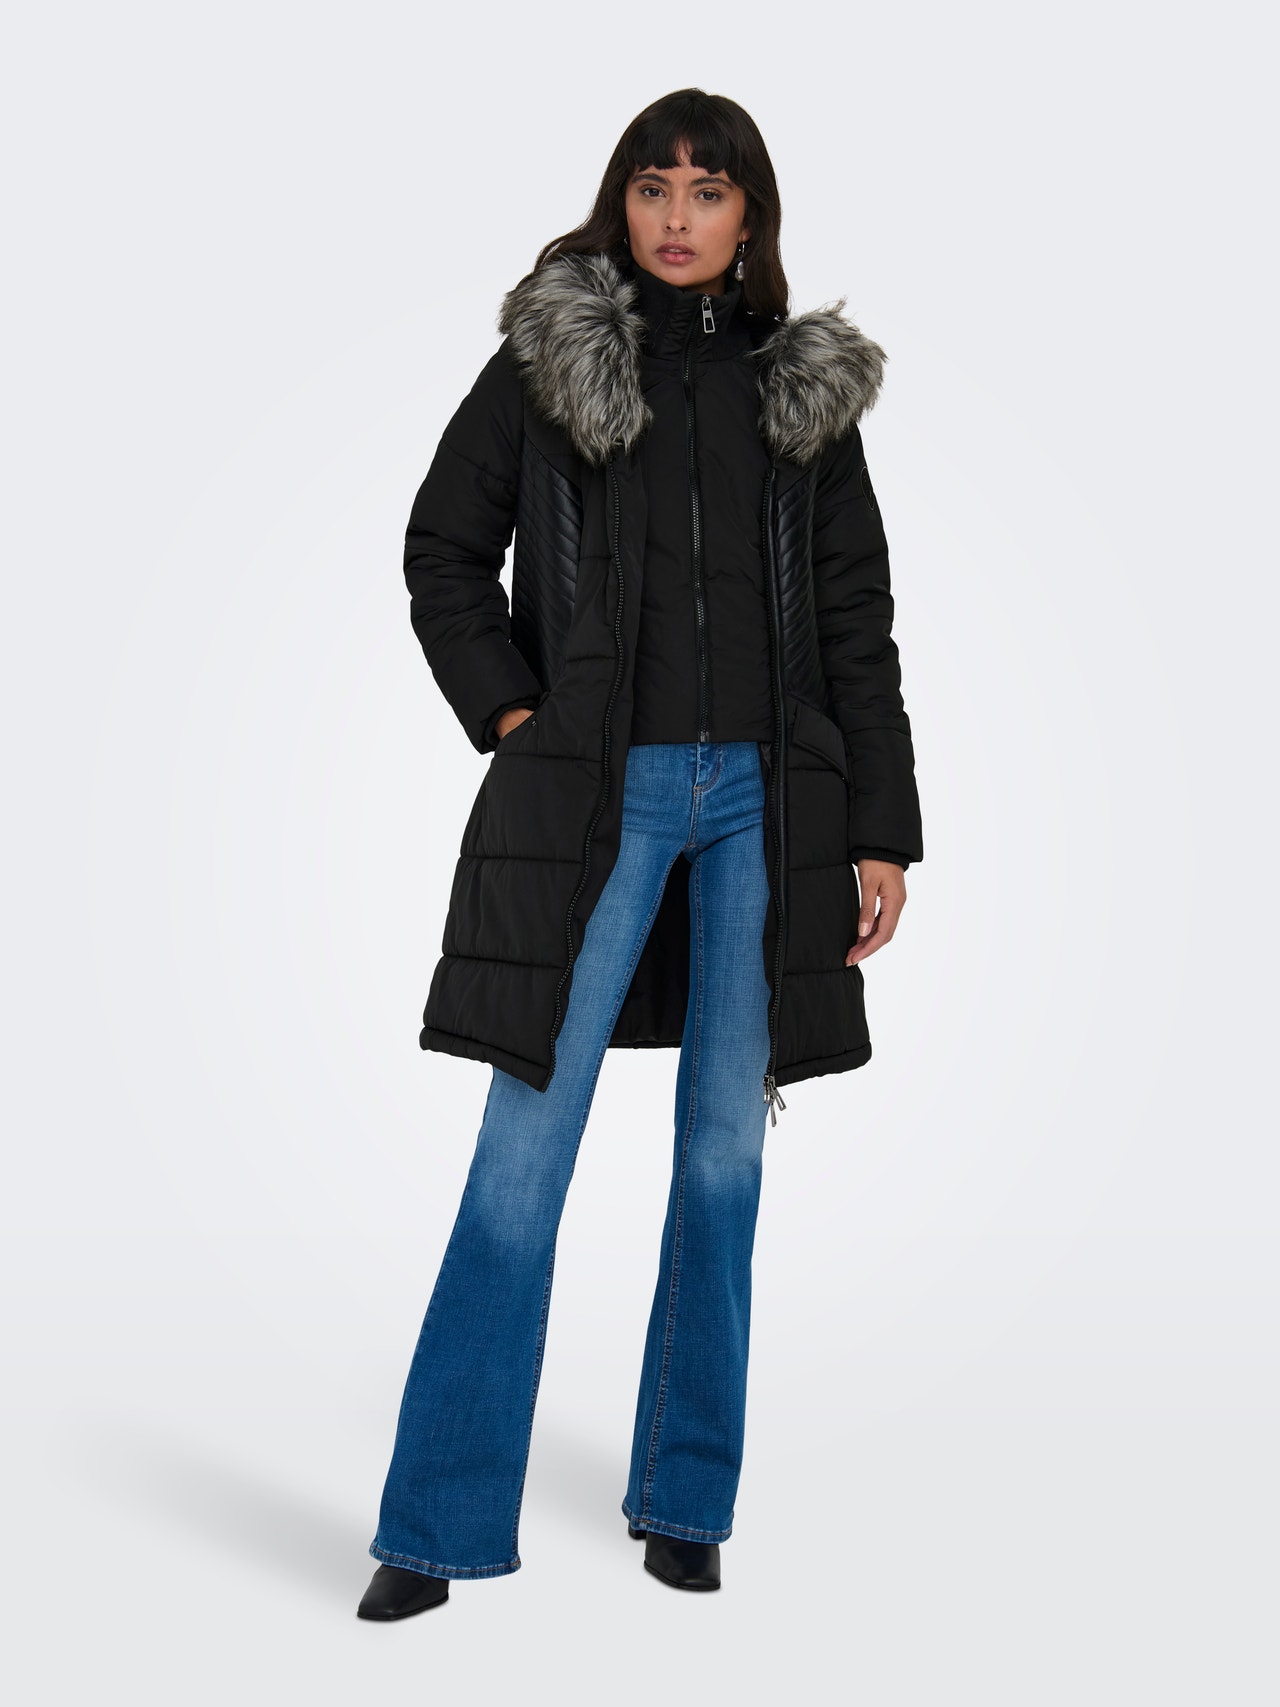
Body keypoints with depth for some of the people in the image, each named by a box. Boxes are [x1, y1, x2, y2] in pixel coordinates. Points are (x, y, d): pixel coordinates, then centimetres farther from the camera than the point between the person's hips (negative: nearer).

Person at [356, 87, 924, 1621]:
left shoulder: (806, 391, 10)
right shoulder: (545, 358, 4)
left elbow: (857, 628, 9)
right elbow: (443, 548, 10)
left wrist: (881, 833, 4)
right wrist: (512, 714, -2)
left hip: (762, 799, 3)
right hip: (598, 796, -2)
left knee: (724, 1154, 7)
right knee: (525, 1153, -3)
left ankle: (685, 1498, 21)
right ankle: (439, 1526, 6)